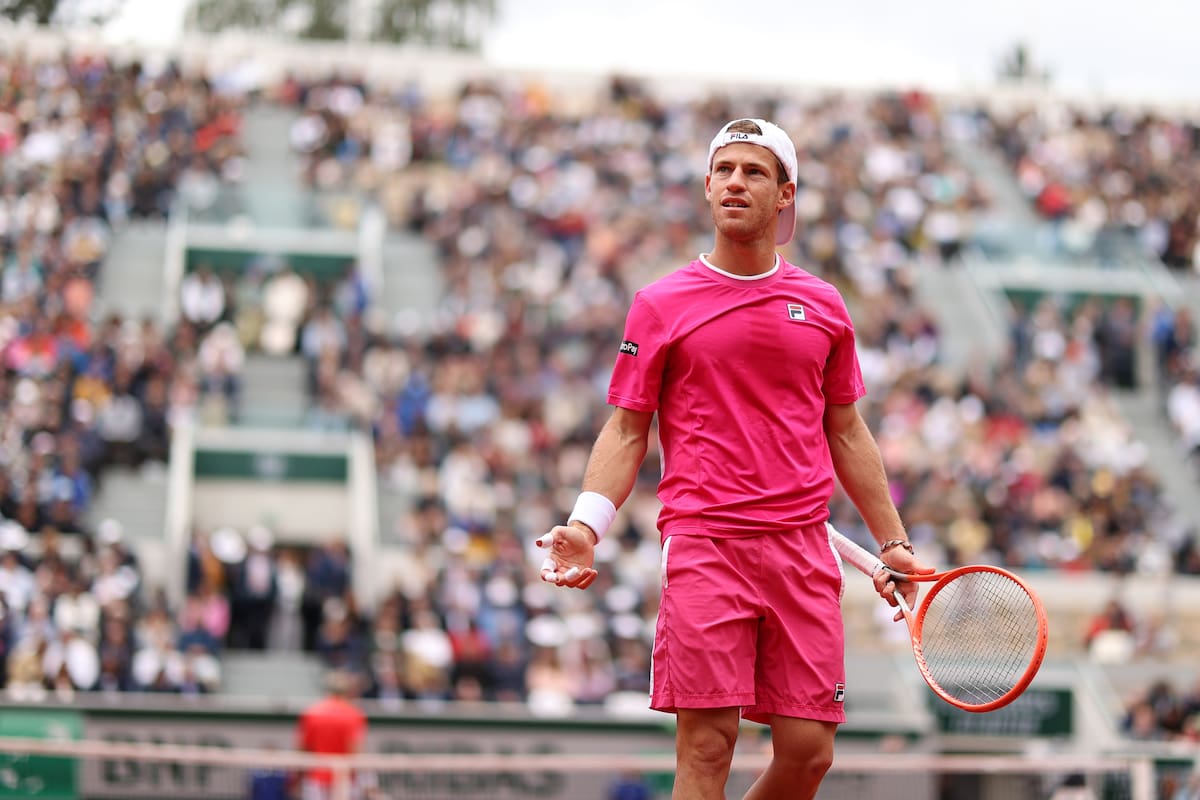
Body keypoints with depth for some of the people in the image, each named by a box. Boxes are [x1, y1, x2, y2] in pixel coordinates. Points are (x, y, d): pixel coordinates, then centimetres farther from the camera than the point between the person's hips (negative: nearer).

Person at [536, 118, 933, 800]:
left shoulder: (824, 307, 13)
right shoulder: (661, 304, 5)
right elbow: (627, 431, 5)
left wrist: (893, 541, 19)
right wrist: (586, 525, -8)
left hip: (804, 550, 3)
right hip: (704, 545, -3)